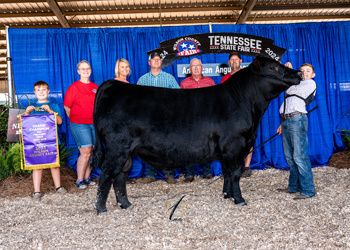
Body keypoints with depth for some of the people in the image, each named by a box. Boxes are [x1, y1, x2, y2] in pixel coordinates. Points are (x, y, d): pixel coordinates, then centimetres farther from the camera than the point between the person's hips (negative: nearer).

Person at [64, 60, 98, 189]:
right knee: (85, 152, -10)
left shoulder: (95, 87, 12)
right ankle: (80, 180, 2)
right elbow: (67, 106, 1)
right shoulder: (73, 87, -2)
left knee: (92, 152, 6)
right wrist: (75, 120, 6)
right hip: (79, 125, -5)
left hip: (94, 124, 5)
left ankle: (87, 178, 19)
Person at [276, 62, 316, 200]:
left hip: (297, 119, -8)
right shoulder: (296, 84, 28)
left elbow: (291, 90, -7)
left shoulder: (310, 83, 5)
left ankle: (308, 190, -6)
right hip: (286, 120, 8)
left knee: (299, 156, -12)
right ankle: (293, 186, 18)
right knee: (290, 157, 9)